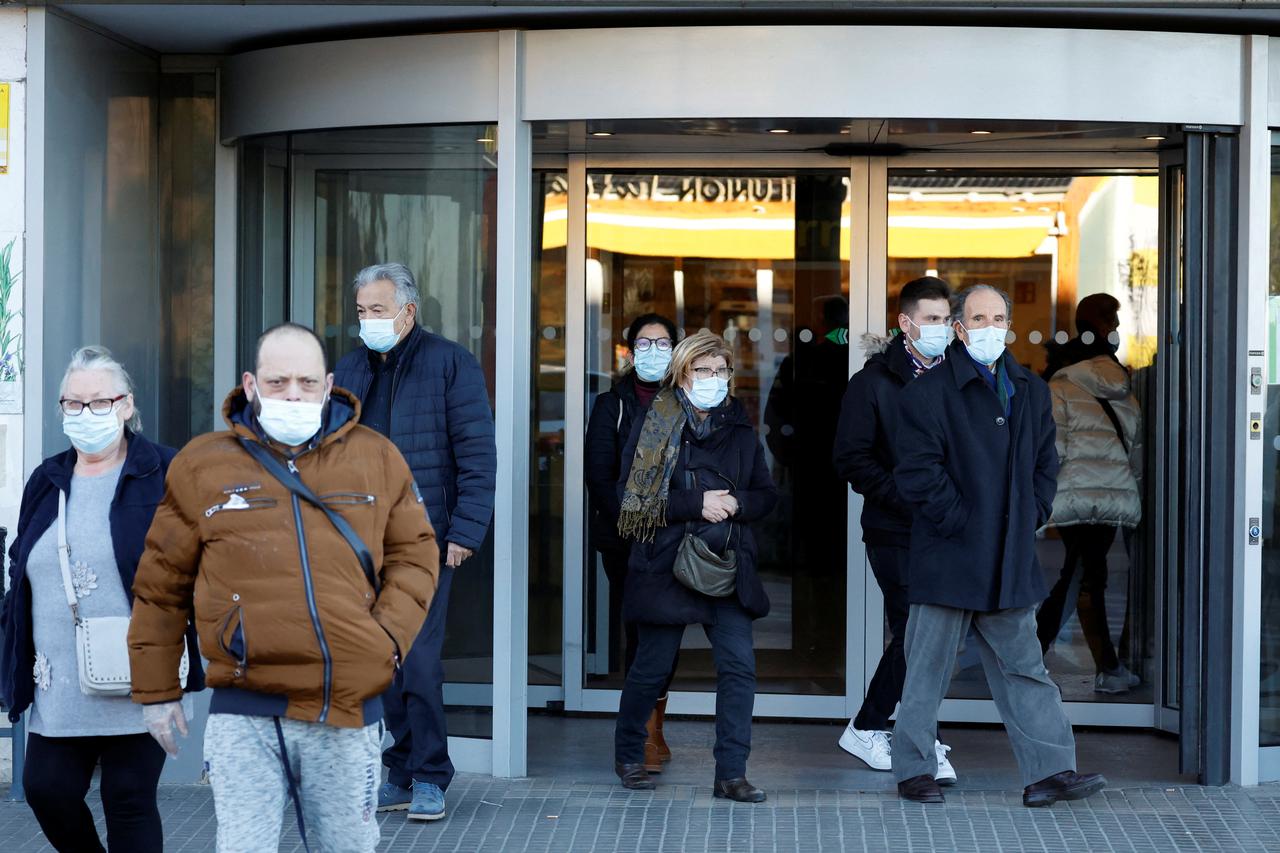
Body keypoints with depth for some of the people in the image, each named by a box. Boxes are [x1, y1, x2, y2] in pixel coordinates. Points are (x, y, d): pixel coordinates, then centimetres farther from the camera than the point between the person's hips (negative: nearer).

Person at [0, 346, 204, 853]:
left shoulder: (165, 474, -2)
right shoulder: (47, 482, 14)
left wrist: (174, 630, -13)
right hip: (58, 690, 5)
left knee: (130, 801, 1)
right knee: (46, 790, 3)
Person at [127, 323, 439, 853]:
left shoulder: (377, 458, 7)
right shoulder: (201, 464, 4)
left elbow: (414, 552, 14)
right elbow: (161, 585, 9)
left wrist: (391, 635, -3)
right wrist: (156, 690, 10)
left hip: (350, 710, 2)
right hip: (245, 715, -2)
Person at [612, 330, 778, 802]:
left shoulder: (739, 427, 10)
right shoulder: (653, 424, -2)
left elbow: (767, 493, 13)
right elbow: (632, 495, -8)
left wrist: (735, 503, -9)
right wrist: (697, 505, -16)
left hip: (727, 566, 3)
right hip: (666, 564, -3)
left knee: (739, 665, -6)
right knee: (652, 668, 6)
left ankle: (731, 772, 1)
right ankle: (628, 756, 28)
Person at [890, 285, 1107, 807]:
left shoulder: (1031, 392, 12)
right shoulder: (928, 393, -8)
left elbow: (1045, 463, 20)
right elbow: (916, 472, -13)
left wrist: (1032, 516, 7)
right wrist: (958, 522, -13)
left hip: (1010, 561, 6)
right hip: (947, 561, -5)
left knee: (1024, 668, 8)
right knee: (928, 668, 3)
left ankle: (1050, 772, 9)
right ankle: (913, 770, 14)